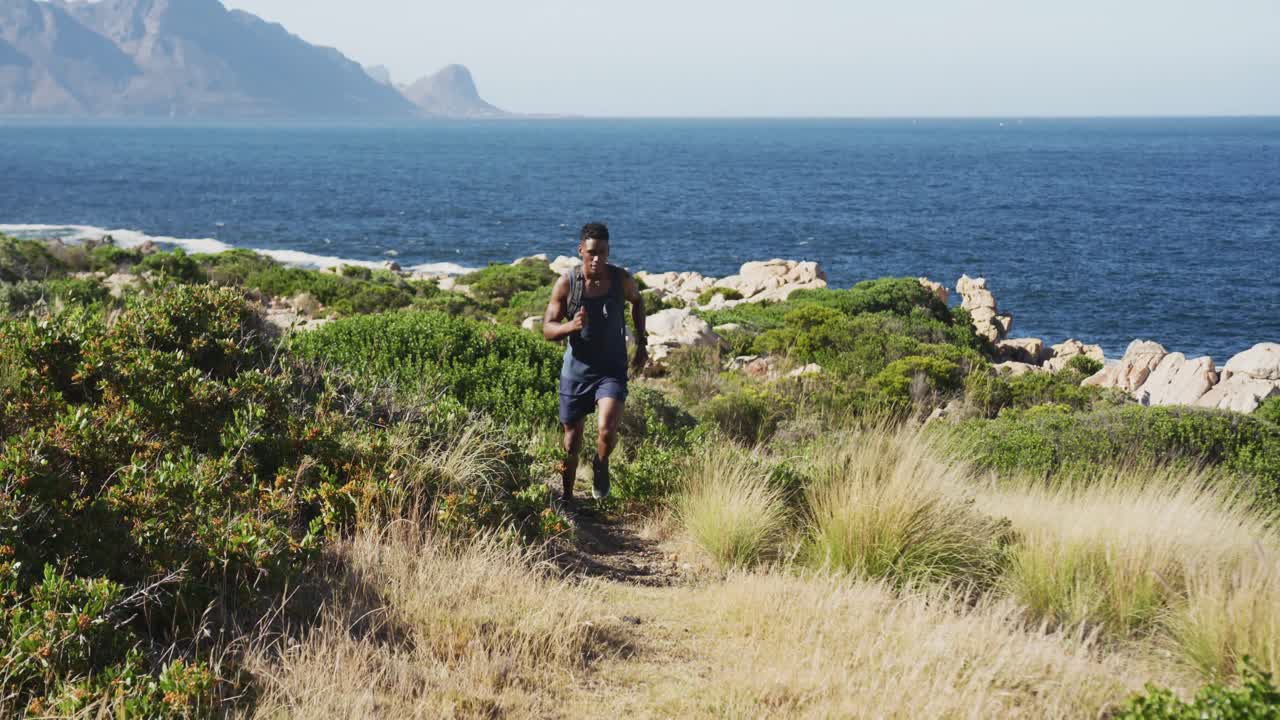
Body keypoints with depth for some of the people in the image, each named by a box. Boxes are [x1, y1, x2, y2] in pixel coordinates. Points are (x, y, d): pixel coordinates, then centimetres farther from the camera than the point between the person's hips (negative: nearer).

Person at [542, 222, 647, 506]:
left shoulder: (622, 279, -7)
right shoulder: (566, 283, -10)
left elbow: (637, 301, 17)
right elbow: (547, 329, -7)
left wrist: (641, 343, 14)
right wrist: (571, 326, -28)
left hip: (612, 370, -1)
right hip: (576, 369, 1)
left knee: (607, 430, -24)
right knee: (572, 440, 11)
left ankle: (601, 466, 9)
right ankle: (566, 497, 33)